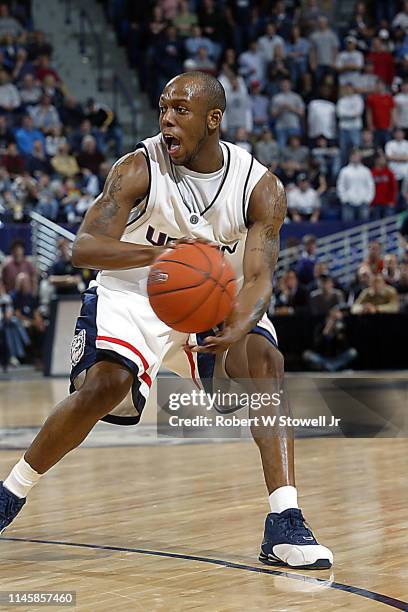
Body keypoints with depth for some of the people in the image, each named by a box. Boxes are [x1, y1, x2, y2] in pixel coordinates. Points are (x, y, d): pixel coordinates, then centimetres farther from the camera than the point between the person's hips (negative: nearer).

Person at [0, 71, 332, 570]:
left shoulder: (261, 188, -14)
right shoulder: (139, 169, -18)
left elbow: (258, 277, -21)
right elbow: (84, 248, -27)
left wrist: (236, 330, -44)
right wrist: (154, 253, -48)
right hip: (132, 299, -2)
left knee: (265, 361, -23)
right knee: (104, 385, -26)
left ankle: (284, 526, -24)